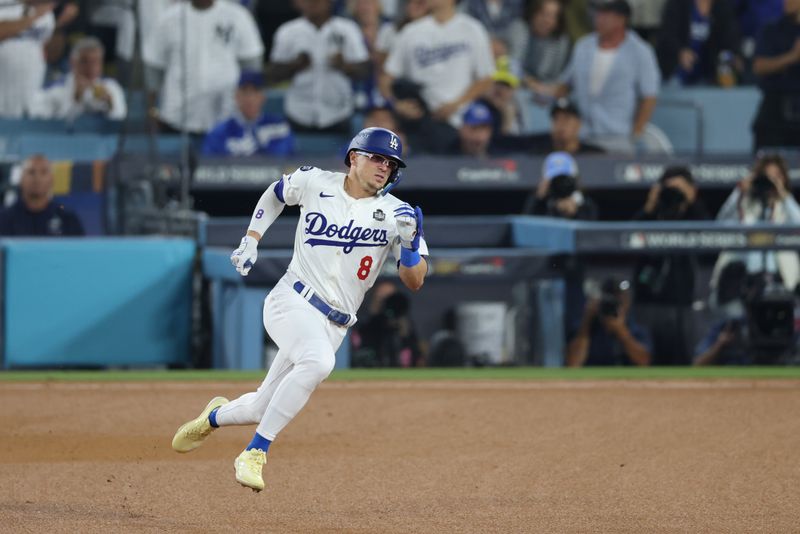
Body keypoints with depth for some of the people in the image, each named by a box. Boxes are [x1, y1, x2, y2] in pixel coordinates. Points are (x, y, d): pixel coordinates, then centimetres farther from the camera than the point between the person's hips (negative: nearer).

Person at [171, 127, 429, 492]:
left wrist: (410, 243, -21)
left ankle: (215, 416, 42)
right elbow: (275, 194, 22)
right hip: (292, 301, -3)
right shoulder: (314, 182, 0)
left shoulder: (395, 214, 0)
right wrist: (250, 241, 13)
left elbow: (415, 282, -3)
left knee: (262, 409, 6)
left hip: (333, 325, 3)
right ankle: (255, 454, -28)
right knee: (318, 361, -35)